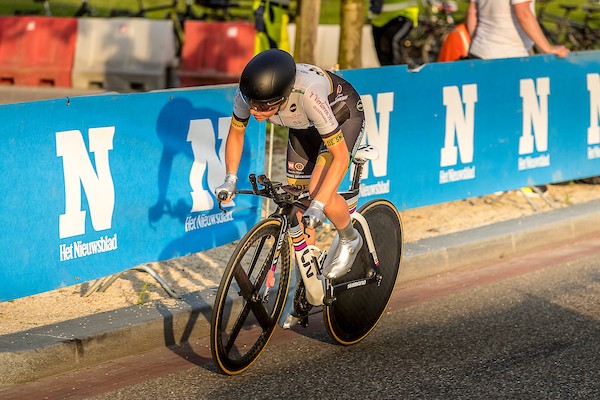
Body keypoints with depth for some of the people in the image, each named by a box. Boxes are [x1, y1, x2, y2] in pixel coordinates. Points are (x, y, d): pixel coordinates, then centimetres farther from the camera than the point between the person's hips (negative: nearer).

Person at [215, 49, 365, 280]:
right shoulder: (247, 92, -30)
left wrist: (318, 205, -44)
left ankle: (349, 239, 6)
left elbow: (340, 156, -38)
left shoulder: (308, 94, -45)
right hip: (304, 126, 6)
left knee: (317, 191, -24)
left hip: (344, 116, -5)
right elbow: (235, 134, -8)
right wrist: (230, 179, -20)